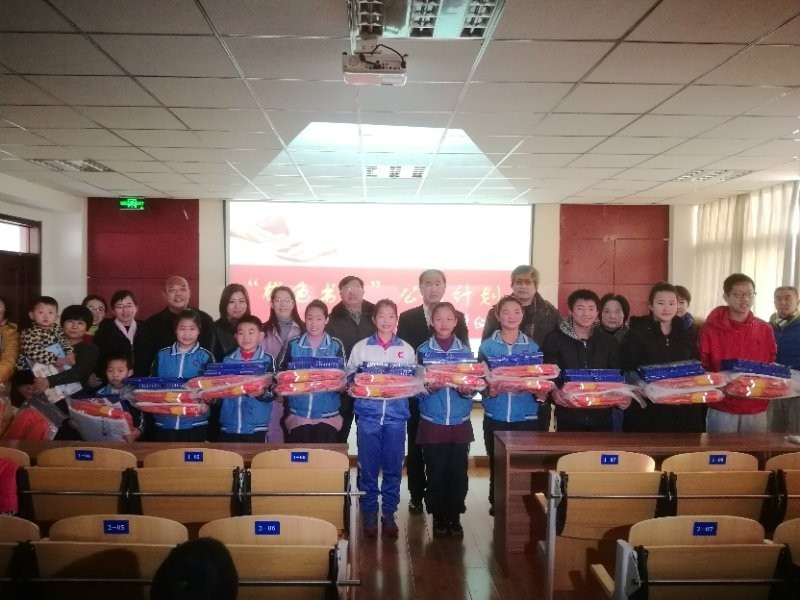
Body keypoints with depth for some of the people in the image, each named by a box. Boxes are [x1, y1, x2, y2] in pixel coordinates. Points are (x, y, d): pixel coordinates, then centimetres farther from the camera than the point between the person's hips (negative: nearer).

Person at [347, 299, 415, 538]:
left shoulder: (406, 349, 8)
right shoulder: (361, 347, 5)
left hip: (396, 416, 1)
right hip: (368, 415, -1)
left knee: (393, 468, 5)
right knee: (368, 467, 3)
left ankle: (389, 514, 19)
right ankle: (369, 515, 17)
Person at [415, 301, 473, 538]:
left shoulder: (465, 350, 6)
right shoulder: (423, 350, 2)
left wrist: (466, 388, -15)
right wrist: (429, 387, -19)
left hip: (460, 423, 1)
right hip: (432, 423, -1)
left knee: (458, 472, 3)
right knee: (436, 472, 3)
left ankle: (455, 516, 19)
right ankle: (439, 517, 18)